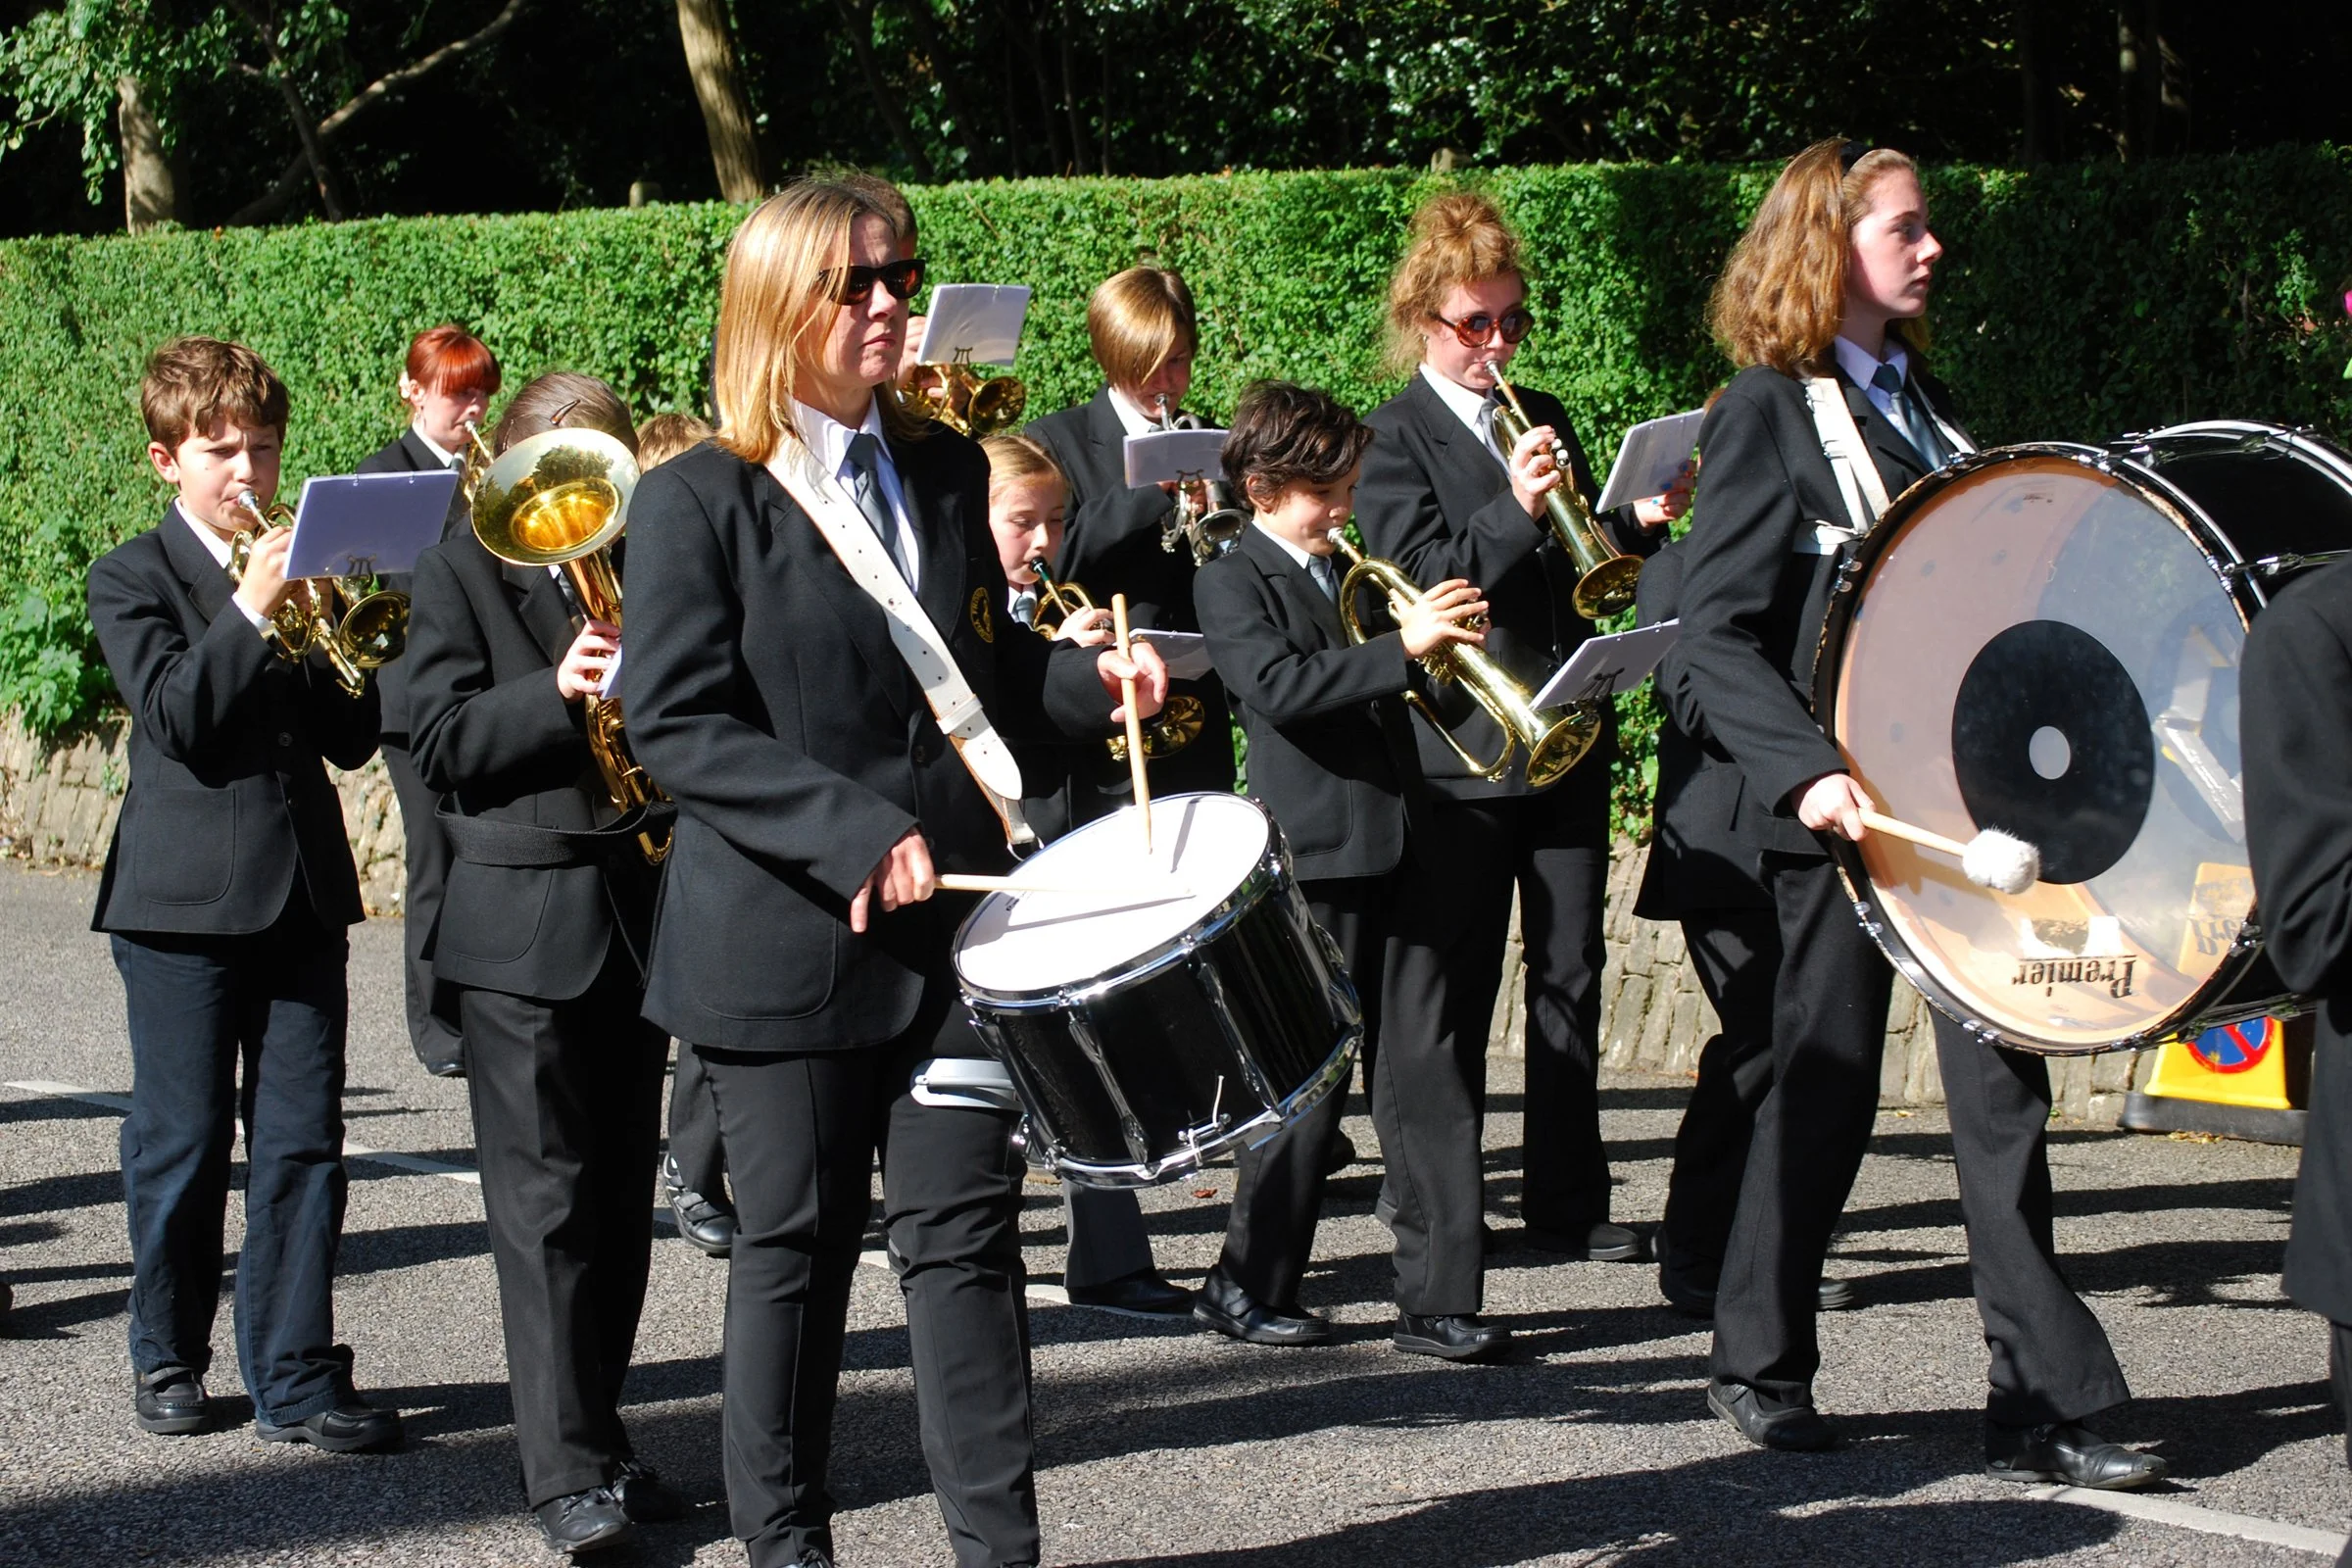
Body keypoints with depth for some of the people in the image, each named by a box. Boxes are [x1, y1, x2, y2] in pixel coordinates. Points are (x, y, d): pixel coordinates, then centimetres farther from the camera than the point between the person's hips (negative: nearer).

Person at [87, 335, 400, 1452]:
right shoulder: (133, 577, 1)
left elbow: (350, 739, 9)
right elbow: (175, 715, -14)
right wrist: (250, 609, -22)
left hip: (302, 890, 4)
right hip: (183, 899, -4)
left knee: (301, 1143, 1)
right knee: (183, 1141, 4)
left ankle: (294, 1380, 4)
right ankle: (167, 1359, 19)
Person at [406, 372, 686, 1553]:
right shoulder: (461, 574, 1)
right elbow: (442, 745, -8)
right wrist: (556, 693, -22)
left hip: (637, 913, 5)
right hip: (521, 923, -5)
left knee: (621, 1191, 9)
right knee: (546, 1199, -7)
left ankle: (596, 1433, 18)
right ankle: (565, 1472, -9)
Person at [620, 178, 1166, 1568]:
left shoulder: (946, 473, 11)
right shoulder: (700, 501, -7)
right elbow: (675, 724, -13)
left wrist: (1090, 681, -1)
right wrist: (858, 833, -21)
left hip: (951, 918, 4)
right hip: (788, 934, -4)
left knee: (966, 1226, 2)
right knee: (798, 1244, 6)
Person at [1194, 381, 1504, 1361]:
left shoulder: (1359, 575, 19)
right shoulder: (1234, 583, -3)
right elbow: (1278, 687, -20)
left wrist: (1444, 632, 8)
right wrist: (1401, 647, -27)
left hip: (1400, 849, 7)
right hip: (1314, 857, -6)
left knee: (1426, 1077, 2)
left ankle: (1437, 1297, 4)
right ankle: (1246, 1287, 11)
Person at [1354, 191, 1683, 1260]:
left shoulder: (1543, 418, 14)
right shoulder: (1395, 436, -3)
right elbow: (1416, 581, -14)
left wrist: (1634, 526, 0)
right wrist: (1515, 509, -26)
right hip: (1462, 749, -5)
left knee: (1569, 973, 8)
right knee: (1453, 988, 2)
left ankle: (1566, 1201, 15)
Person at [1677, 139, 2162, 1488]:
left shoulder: (1922, 396, 15)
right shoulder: (1767, 410, -6)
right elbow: (1717, 638, -13)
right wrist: (1806, 771, -26)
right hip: (1846, 806, -6)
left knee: (2004, 1084, -1)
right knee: (1826, 1085, 4)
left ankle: (2046, 1402, 0)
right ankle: (1761, 1366, 22)